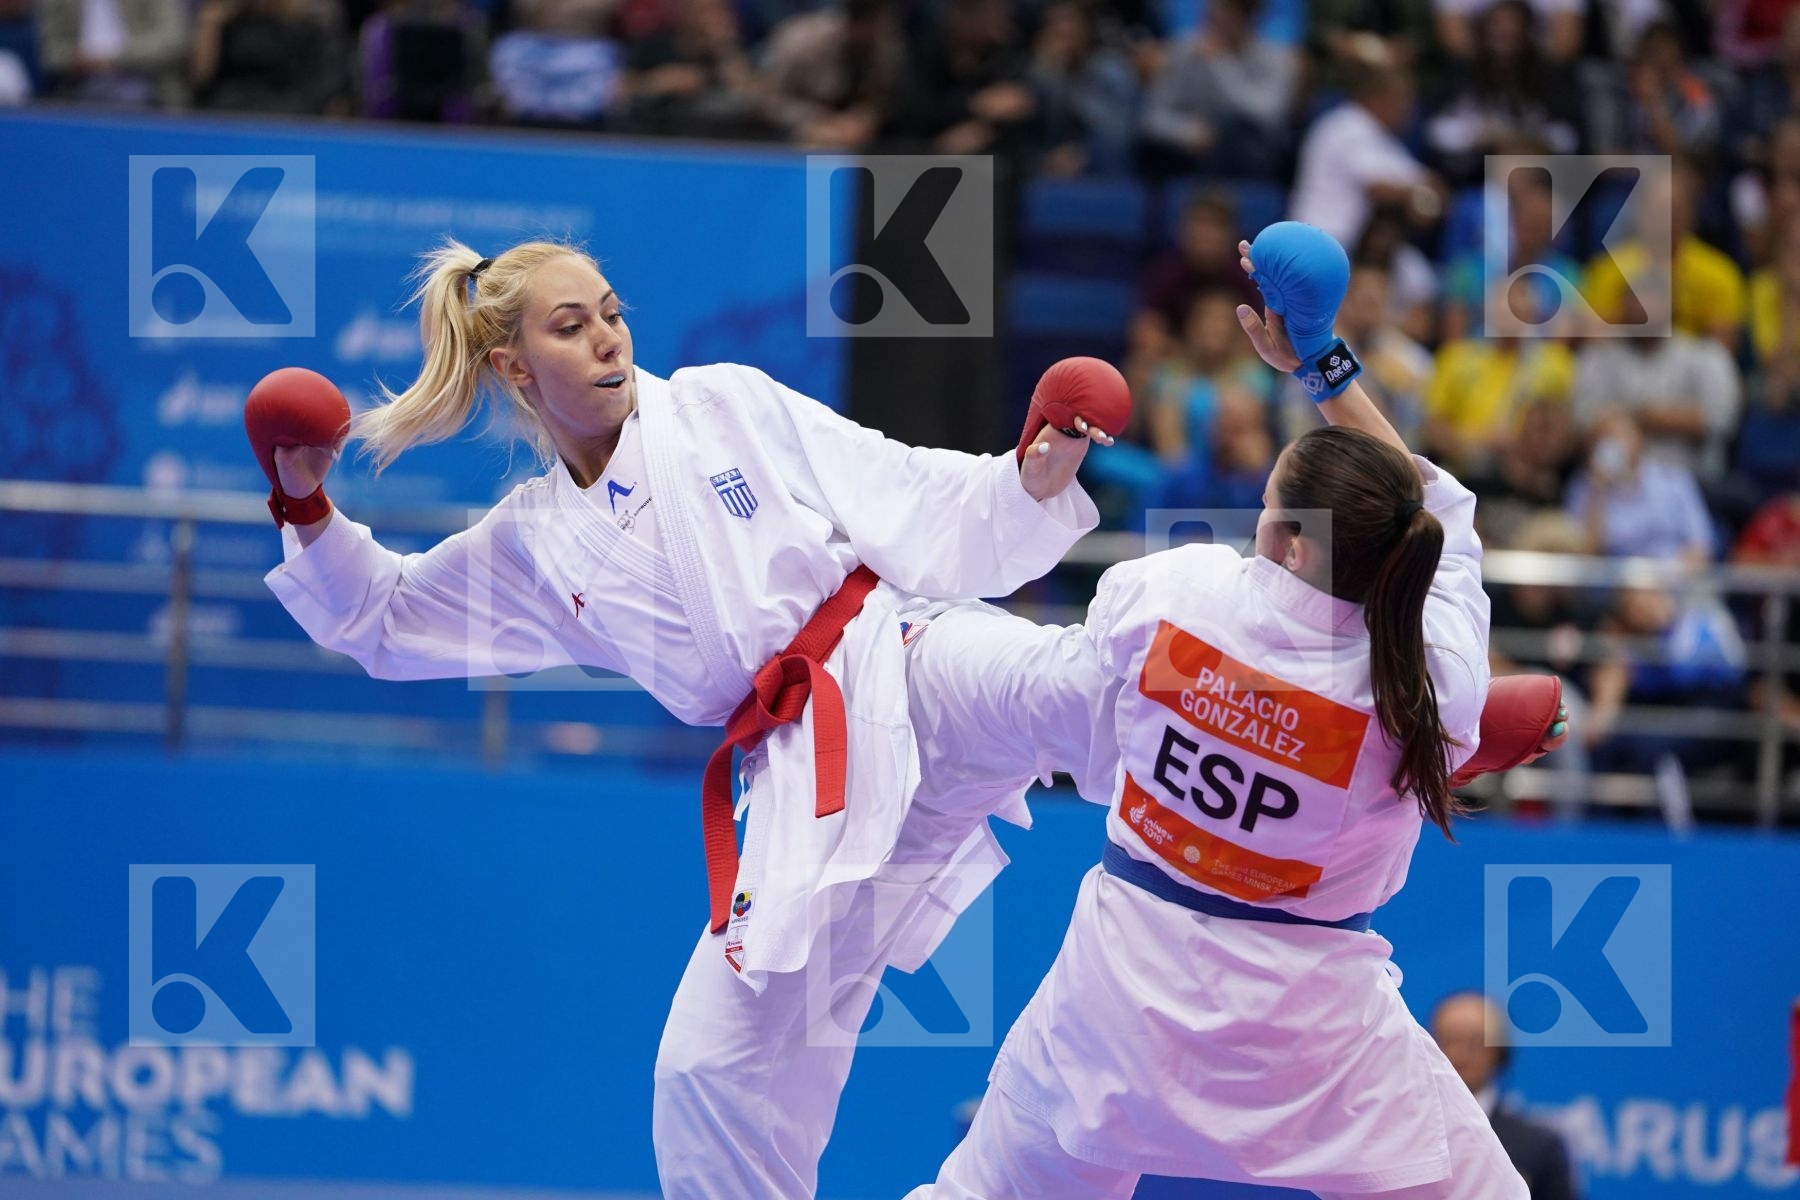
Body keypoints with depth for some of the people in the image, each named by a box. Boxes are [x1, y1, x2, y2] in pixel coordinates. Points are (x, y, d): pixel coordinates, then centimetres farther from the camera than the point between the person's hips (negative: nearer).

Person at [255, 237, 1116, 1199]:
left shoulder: (727, 405, 2)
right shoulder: (538, 544, 11)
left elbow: (909, 497, 1)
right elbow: (383, 618, 23)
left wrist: (1036, 476, -15)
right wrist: (306, 508, 8)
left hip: (904, 663, -3)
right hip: (804, 780, 3)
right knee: (714, 1065, 4)